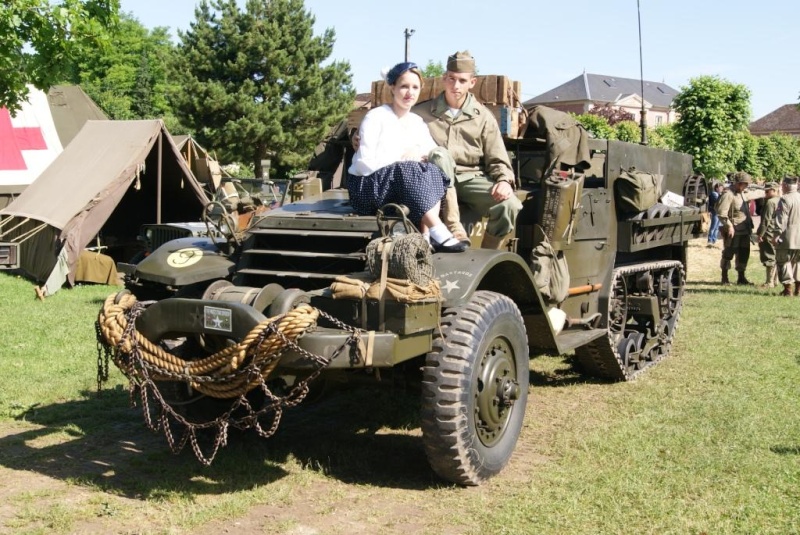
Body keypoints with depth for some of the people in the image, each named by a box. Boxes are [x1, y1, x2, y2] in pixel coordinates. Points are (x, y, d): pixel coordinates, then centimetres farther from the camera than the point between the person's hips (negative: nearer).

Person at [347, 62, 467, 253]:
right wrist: (402, 158, -17)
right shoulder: (375, 117, -9)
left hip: (397, 185, 6)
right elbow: (364, 165, -18)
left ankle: (427, 237, -28)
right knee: (412, 170, -31)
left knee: (433, 172, -20)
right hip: (367, 187, -6)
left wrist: (421, 154, -18)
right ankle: (439, 234, -35)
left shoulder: (417, 122, 11)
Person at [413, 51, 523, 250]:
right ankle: (454, 226, -36)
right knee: (440, 155, -34)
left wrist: (504, 181, -13)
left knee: (509, 205, -25)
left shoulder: (483, 117, 9)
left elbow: (497, 160, 6)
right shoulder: (422, 112, 8)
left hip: (471, 179, 1)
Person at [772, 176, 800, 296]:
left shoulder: (785, 199, -13)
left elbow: (781, 219, -17)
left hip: (788, 237, -7)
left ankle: (788, 289, -1)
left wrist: (777, 234, -14)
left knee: (784, 261, 1)